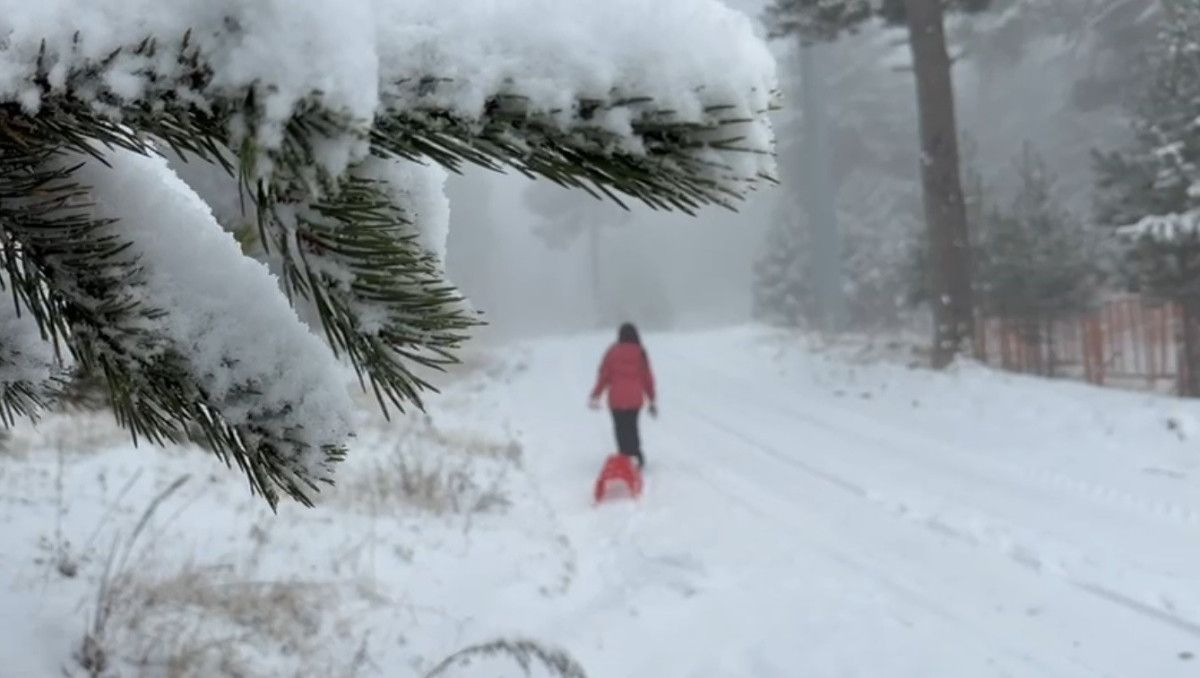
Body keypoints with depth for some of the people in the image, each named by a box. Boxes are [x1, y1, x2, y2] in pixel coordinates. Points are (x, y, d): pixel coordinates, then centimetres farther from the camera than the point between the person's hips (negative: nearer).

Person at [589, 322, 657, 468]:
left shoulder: (613, 352, -3)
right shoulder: (640, 353, 1)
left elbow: (604, 374, -2)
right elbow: (647, 377, 3)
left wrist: (596, 396, 5)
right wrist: (653, 400, 11)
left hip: (616, 398, -2)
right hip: (635, 399, 2)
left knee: (621, 429, 5)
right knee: (632, 427, 17)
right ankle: (636, 454, 1)